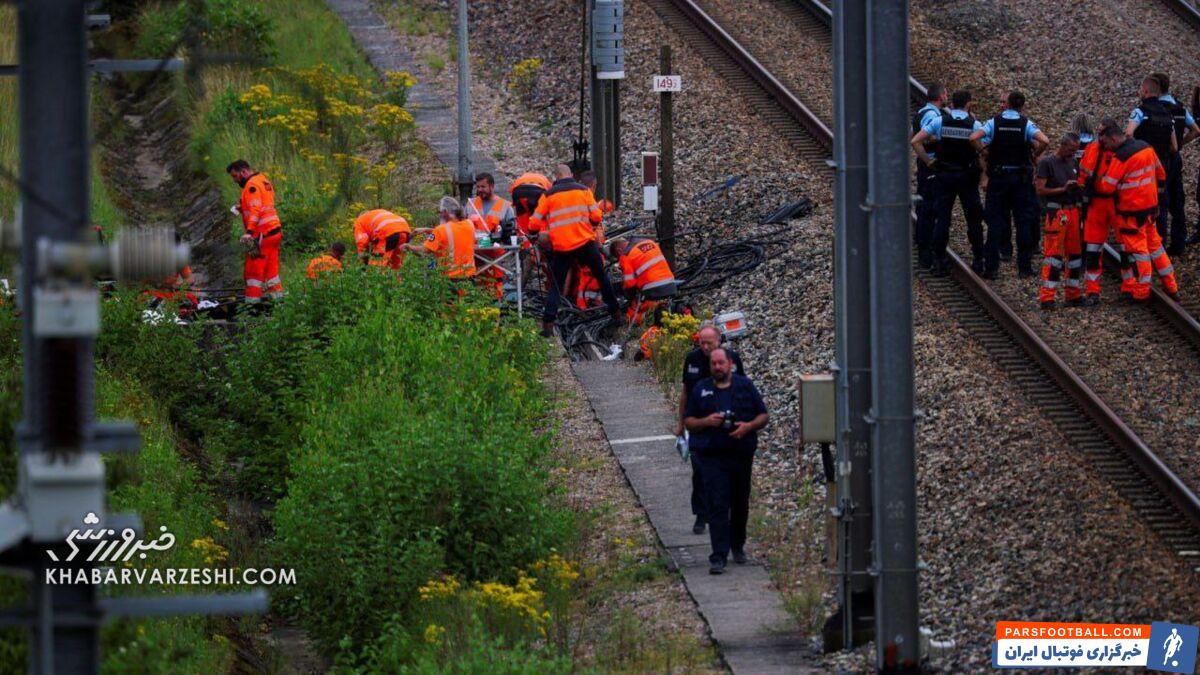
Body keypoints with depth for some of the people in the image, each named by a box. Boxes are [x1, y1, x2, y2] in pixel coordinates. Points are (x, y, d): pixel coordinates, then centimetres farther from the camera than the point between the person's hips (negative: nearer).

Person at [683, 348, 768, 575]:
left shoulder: (745, 386, 6)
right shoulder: (701, 389, 7)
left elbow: (763, 415, 8)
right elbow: (688, 421, 9)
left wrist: (748, 426, -13)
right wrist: (706, 422, -11)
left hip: (741, 453, 1)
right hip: (712, 457, -1)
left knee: (740, 504, 13)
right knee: (716, 506, -10)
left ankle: (738, 546, 34)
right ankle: (718, 557, -14)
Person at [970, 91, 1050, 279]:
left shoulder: (994, 122, -3)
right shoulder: (1026, 124, -3)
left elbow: (974, 138, -16)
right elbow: (1044, 141, -17)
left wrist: (984, 153, -1)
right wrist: (1034, 155, 0)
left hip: (998, 177, 0)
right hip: (1021, 177, 0)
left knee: (995, 221, 4)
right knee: (1024, 221, 6)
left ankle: (991, 266, 1)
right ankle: (1024, 267, 5)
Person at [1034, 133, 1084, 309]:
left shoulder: (1072, 162, 15)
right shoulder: (1047, 162, -5)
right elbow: (1040, 189, -11)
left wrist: (1079, 188, 6)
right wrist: (1063, 189, -18)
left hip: (1072, 211, 7)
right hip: (1055, 213, -7)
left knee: (1075, 253, 9)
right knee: (1053, 254, -9)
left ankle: (1073, 295, 18)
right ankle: (1047, 297, -8)